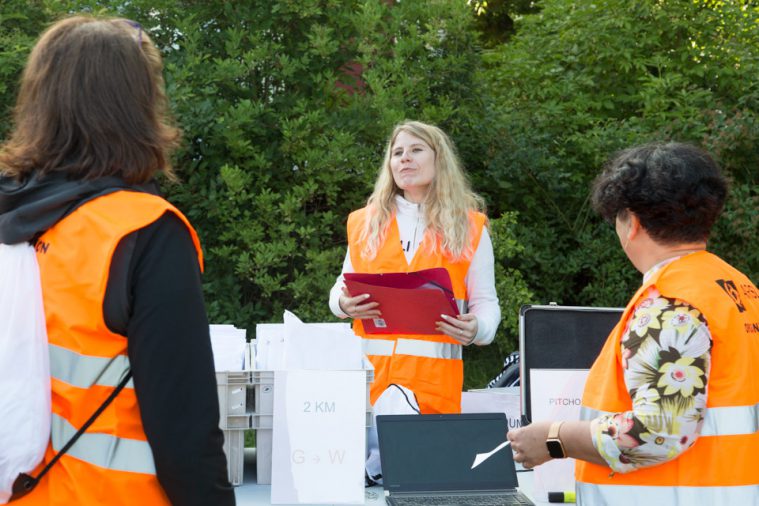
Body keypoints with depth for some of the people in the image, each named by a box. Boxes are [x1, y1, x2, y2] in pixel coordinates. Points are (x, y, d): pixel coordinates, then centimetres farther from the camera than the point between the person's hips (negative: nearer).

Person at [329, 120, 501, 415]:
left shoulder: (469, 228, 9)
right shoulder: (365, 223, 13)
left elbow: (485, 303, 7)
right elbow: (342, 288, 17)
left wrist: (476, 329, -15)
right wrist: (344, 304, -6)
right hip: (369, 367, 1)